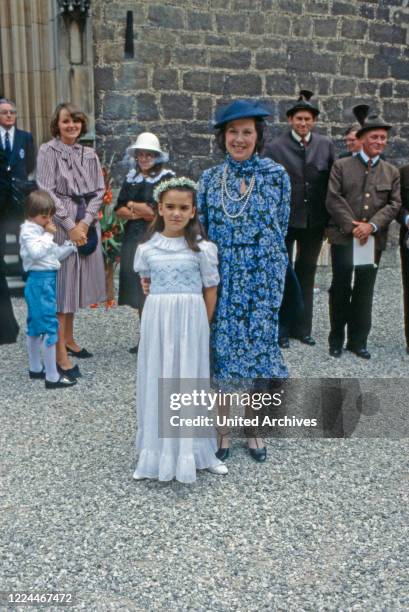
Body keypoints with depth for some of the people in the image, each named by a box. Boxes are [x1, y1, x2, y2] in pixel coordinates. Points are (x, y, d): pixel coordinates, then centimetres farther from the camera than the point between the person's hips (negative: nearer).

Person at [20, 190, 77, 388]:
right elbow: (36, 252, -27)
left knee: (36, 325, 17)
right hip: (40, 281, -10)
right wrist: (48, 235, -18)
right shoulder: (28, 231, -12)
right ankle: (52, 377, -7)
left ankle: (35, 368, 29)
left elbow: (54, 254, 19)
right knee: (49, 326, -10)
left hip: (47, 280, 10)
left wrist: (71, 246, 6)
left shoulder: (41, 230, 15)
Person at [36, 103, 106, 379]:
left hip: (86, 225, 5)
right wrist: (70, 226, -15)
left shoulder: (90, 154, 10)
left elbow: (99, 191, 5)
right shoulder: (48, 151, -4)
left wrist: (85, 223, -9)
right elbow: (47, 193, -10)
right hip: (60, 225, -5)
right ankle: (61, 353, -1)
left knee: (74, 283, 14)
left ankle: (69, 339, 29)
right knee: (60, 285, -4)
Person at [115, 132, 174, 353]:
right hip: (133, 239, 6)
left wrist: (133, 206, -2)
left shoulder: (167, 177, -4)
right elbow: (119, 209, 10)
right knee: (139, 291, 9)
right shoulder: (131, 178, 14)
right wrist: (143, 212, -8)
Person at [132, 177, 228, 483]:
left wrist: (202, 324, -2)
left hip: (192, 318, -2)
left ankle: (189, 452, 17)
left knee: (188, 379, 4)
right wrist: (162, 306, 8)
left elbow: (210, 288, 0)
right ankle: (158, 450, 21)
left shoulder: (202, 248, -4)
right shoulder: (147, 248, 2)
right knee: (157, 381, 8)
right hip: (156, 318, 2)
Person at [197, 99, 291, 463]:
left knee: (258, 348, 6)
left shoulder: (276, 175, -1)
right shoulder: (210, 179, 4)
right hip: (221, 279, 1)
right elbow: (200, 231, 6)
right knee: (222, 349, 6)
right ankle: (223, 427, 23)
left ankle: (253, 428, 25)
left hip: (262, 279, -1)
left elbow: (281, 228, 3)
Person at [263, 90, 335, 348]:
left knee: (306, 274, 14)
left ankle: (301, 327, 28)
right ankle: (280, 329, 19)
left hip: (315, 221, 3)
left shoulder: (326, 145, 1)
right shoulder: (275, 147, -8)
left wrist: (331, 219, -1)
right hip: (284, 220, -3)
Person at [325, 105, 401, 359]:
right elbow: (333, 199, -6)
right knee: (340, 289, 3)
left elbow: (394, 204, 1)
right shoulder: (341, 166, 3)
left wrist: (371, 226, -14)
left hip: (374, 240, 2)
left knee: (364, 292, 7)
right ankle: (337, 339, 16)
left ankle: (358, 340, 17)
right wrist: (352, 226, -15)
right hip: (343, 237, -2)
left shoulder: (392, 172, 11)